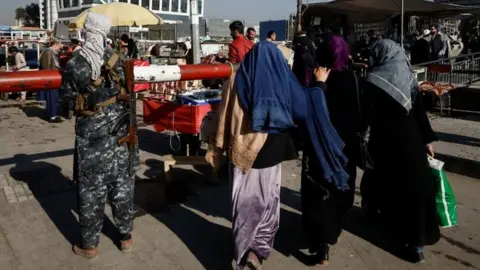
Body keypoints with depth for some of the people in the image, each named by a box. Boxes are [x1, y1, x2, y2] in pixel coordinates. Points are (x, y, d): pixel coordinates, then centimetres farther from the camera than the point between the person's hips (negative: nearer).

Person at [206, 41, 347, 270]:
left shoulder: (237, 80, -2)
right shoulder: (284, 80, -5)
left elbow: (224, 117, -1)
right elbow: (306, 107, 2)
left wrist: (217, 150, 6)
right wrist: (319, 83, 18)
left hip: (242, 152, 1)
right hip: (270, 153, -1)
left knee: (244, 203, 14)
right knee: (267, 203, 15)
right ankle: (257, 250, 5)